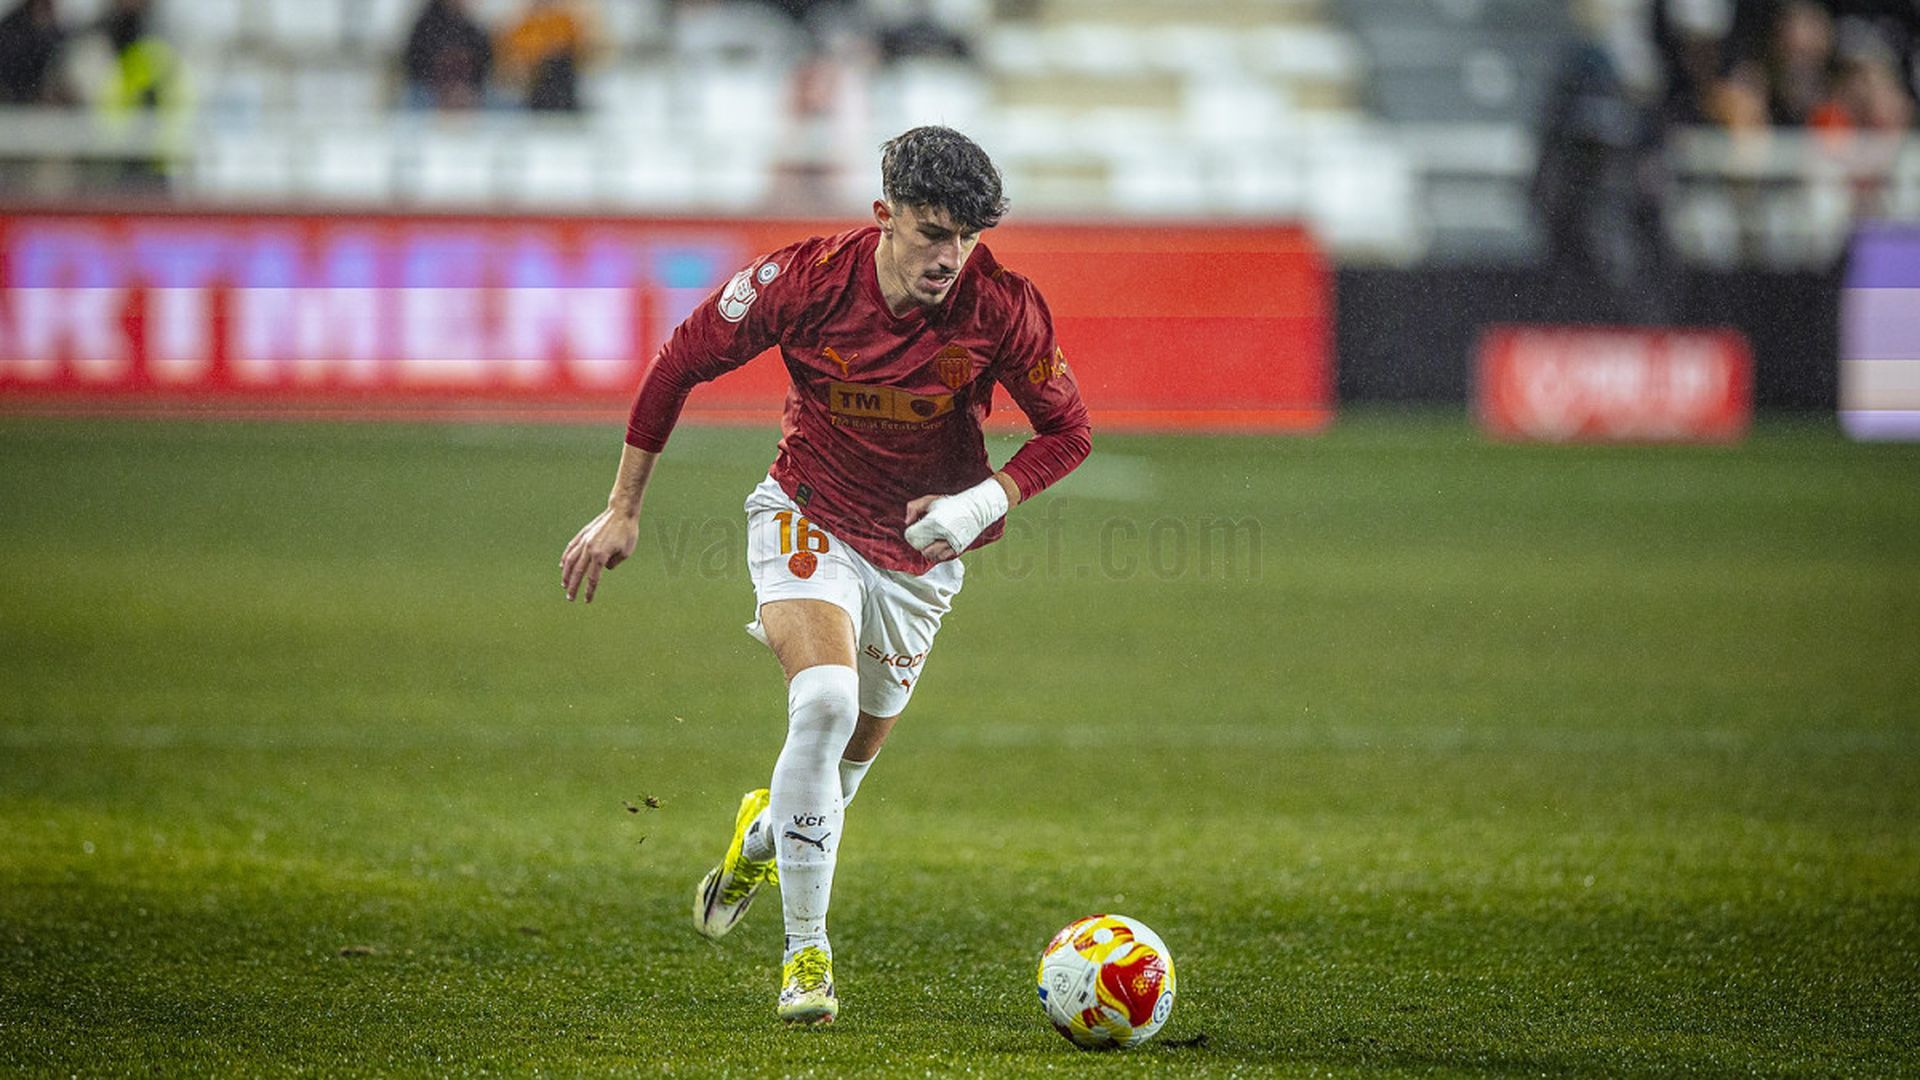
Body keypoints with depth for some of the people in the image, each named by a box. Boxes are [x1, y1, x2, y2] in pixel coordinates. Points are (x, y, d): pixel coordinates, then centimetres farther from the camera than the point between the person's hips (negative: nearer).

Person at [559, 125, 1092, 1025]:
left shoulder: (1003, 309, -20)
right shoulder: (808, 279, -22)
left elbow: (1066, 429, -6)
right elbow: (681, 361, -7)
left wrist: (985, 501, -24)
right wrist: (622, 510, -4)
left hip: (920, 548, 3)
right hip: (808, 519, -3)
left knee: (855, 750, 12)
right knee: (825, 701, -27)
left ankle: (766, 832, 50)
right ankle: (806, 952, -17)